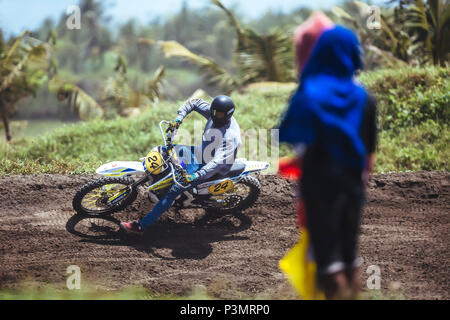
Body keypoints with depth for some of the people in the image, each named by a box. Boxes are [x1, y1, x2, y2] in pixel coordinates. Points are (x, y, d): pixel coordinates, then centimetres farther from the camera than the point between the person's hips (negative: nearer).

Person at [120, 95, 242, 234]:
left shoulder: (230, 136, -33)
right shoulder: (214, 113, -10)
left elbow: (218, 162, -40)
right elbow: (194, 102, 3)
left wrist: (195, 176, -49)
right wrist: (179, 118, -13)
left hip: (210, 168, -9)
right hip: (202, 152, 9)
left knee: (174, 190, -18)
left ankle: (141, 226, -17)